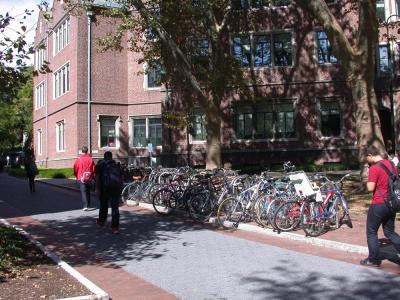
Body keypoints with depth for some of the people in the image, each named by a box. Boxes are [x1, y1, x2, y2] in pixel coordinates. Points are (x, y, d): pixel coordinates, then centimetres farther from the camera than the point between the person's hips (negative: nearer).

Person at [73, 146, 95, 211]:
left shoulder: (78, 160, -7)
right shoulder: (90, 159, -3)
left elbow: (75, 169, -1)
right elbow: (93, 169, -1)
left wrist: (77, 177, 15)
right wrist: (92, 176, 14)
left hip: (81, 178, -3)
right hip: (89, 178, 3)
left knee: (83, 192, -5)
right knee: (88, 191, 17)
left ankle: (85, 206, -18)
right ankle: (88, 205, 26)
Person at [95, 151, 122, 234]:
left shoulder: (100, 164, 12)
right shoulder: (117, 164, 21)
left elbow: (97, 176, 1)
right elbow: (121, 177, 17)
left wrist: (97, 188, 0)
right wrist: (120, 188, 23)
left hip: (105, 186, -2)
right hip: (116, 186, 2)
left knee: (103, 205, 19)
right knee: (115, 207, 2)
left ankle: (101, 220, 39)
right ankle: (115, 227, -5)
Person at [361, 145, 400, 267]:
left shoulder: (374, 168, -16)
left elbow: (370, 188, -19)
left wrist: (368, 179, -4)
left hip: (379, 204, -7)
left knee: (371, 232, 8)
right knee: (390, 232, 16)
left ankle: (374, 260, 13)